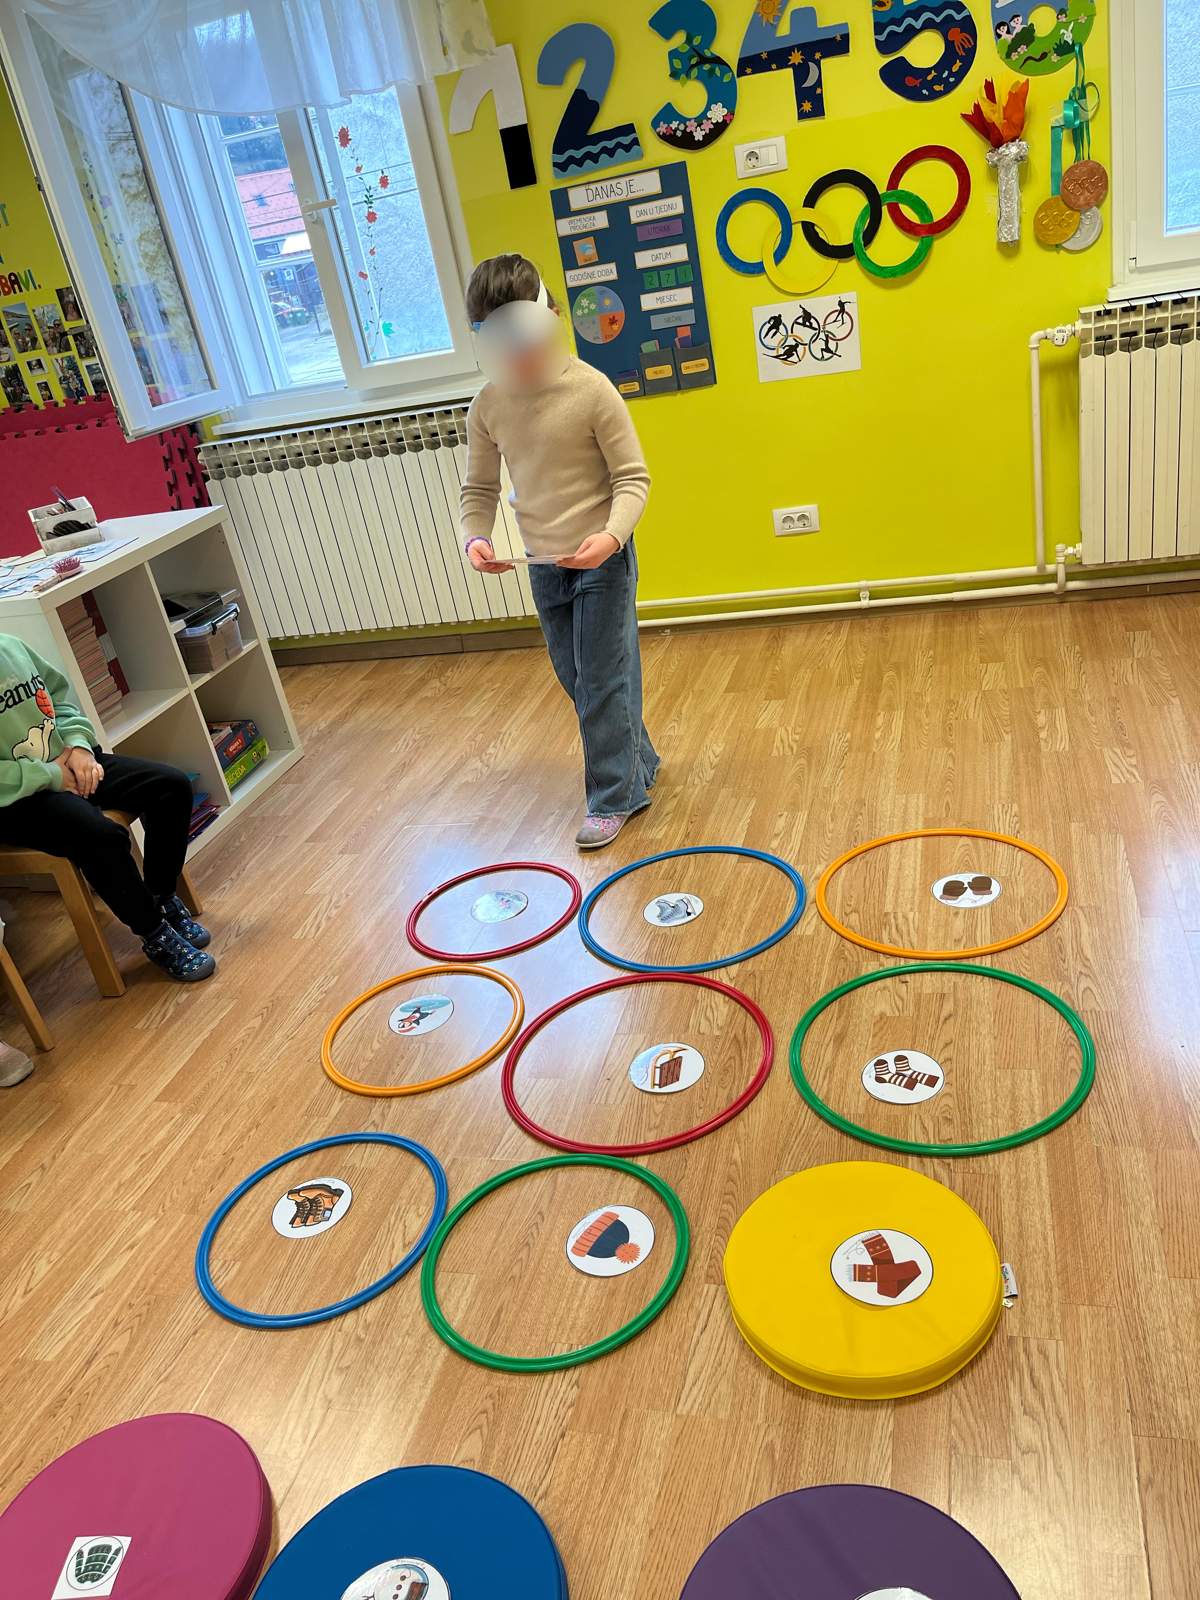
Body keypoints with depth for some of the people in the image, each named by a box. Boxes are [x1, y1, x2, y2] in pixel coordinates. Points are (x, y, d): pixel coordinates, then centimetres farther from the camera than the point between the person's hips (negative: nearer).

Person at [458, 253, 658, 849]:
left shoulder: (590, 390, -15)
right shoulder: (486, 407, -1)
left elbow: (632, 477, -13)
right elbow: (480, 488, 6)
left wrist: (611, 535, -30)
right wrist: (475, 537, -15)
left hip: (601, 559, -5)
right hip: (543, 565, 6)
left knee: (601, 679, -1)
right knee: (576, 679, 15)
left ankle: (613, 797, 13)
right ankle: (637, 765, 35)